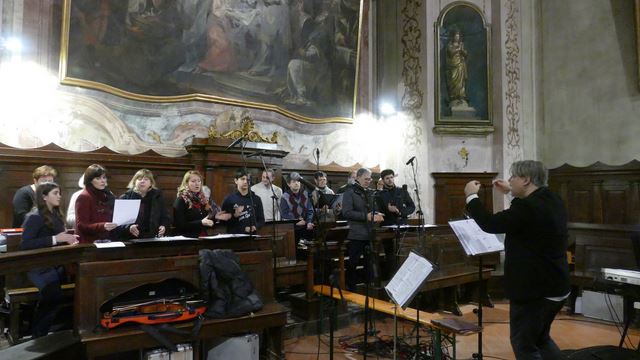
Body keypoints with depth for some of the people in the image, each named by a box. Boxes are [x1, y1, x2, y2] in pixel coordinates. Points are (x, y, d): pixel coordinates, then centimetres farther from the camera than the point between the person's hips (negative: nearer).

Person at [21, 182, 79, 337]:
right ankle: (38, 333, -10)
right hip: (39, 266, -7)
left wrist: (67, 239, 0)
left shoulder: (56, 215, 16)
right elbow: (24, 244, -15)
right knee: (53, 292, -33)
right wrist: (54, 239, -19)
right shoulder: (35, 217, -6)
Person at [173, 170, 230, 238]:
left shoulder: (202, 199, 13)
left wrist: (214, 217, 3)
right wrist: (201, 223, -21)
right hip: (188, 238, -5)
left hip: (203, 237, 5)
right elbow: (180, 225, -13)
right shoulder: (181, 201, -4)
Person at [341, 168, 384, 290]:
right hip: (357, 235, -7)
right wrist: (366, 216, -20)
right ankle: (351, 288, 16)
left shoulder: (368, 193, 16)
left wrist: (376, 215, 4)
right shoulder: (350, 192, -6)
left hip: (370, 233, 7)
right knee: (353, 263, 3)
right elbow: (346, 212, -16)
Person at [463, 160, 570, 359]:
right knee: (540, 338, 26)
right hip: (554, 286, 10)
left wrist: (471, 196, -8)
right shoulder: (552, 201, 4)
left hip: (534, 290, -10)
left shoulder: (528, 207, -25)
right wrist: (512, 193, 25)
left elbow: (490, 224, -21)